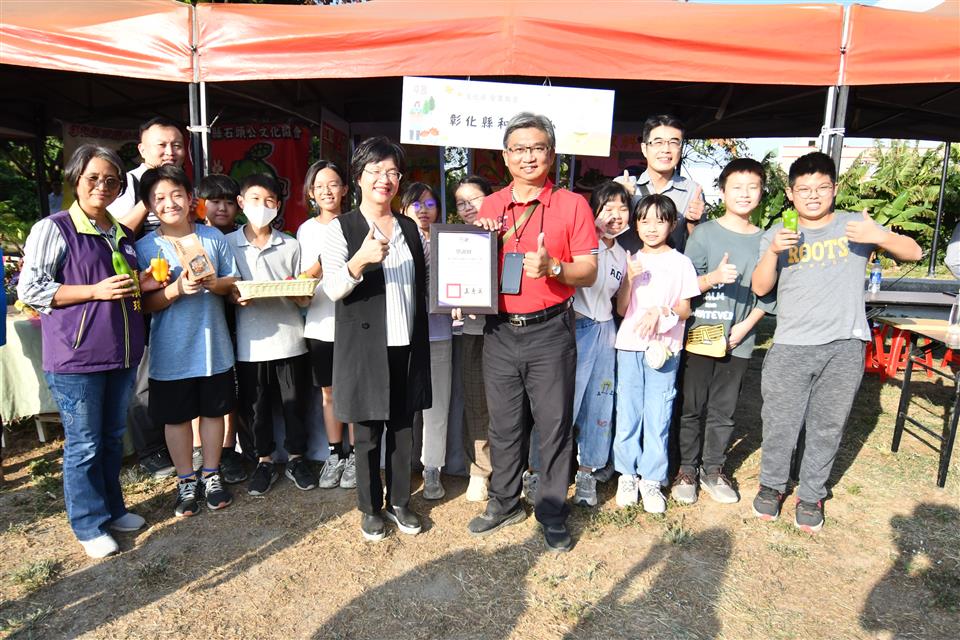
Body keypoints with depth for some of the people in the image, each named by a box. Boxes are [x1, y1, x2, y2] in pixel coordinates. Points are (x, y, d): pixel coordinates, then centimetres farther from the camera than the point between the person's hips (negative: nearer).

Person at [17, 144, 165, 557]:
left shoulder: (123, 234, 13)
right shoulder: (53, 229, -7)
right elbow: (29, 289, -10)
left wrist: (143, 285, 4)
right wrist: (96, 291, -18)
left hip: (122, 352, 6)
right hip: (76, 357, -6)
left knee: (113, 437, 18)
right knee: (84, 445, 4)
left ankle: (112, 508, 34)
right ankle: (89, 525, 20)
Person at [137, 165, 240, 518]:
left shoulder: (213, 237, 1)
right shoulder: (144, 247, -4)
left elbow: (234, 283, 3)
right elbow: (144, 303, -8)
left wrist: (213, 283, -18)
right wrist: (177, 289, -25)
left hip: (213, 345, 1)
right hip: (171, 350, -1)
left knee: (214, 410, 13)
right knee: (176, 417, 10)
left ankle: (211, 475, 31)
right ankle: (186, 481, 28)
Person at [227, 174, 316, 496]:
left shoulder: (291, 246, 6)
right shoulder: (228, 244, 3)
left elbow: (303, 297, 7)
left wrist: (301, 296, -15)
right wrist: (234, 298, -14)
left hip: (289, 337, 0)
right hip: (250, 342, 0)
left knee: (294, 402, 9)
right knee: (255, 405, 10)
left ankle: (296, 457, 27)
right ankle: (265, 461, 28)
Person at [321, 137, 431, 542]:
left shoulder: (410, 228, 10)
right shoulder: (342, 228, -5)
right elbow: (333, 289, -14)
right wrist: (360, 260, -31)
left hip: (407, 345, 4)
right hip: (365, 347, -4)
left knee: (403, 429, 13)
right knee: (368, 433, 7)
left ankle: (399, 501, 31)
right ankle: (370, 508, 26)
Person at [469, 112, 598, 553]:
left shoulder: (572, 205, -1)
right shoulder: (489, 207, 10)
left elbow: (589, 272, -4)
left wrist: (552, 267, -22)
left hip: (549, 331, -3)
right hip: (500, 331, 4)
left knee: (554, 425, 5)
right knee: (503, 424, 13)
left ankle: (552, 513, 23)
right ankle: (504, 502, 32)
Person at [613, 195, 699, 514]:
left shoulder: (680, 262, 5)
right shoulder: (631, 261, 9)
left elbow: (685, 310, 4)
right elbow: (621, 309, 5)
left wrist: (661, 311, -15)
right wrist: (630, 279, -10)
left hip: (664, 349, -1)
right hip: (629, 346, 2)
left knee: (658, 415, 1)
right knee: (627, 412, 5)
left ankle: (651, 480, 13)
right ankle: (627, 474, 19)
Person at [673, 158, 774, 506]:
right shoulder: (704, 233, -3)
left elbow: (767, 294, 8)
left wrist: (745, 326, -4)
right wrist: (714, 277, -24)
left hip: (738, 342, 3)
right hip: (700, 335, -2)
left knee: (724, 410, 12)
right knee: (692, 406, 6)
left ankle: (713, 469, 27)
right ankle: (687, 468, 21)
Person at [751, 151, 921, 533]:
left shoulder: (855, 226, 6)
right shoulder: (778, 234, 7)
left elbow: (913, 252, 4)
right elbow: (760, 288, 0)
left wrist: (881, 237, -16)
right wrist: (773, 252, -17)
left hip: (845, 347, 0)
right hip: (791, 347, 0)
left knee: (828, 426, 10)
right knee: (780, 423, 4)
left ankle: (811, 495, 26)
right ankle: (771, 485, 26)